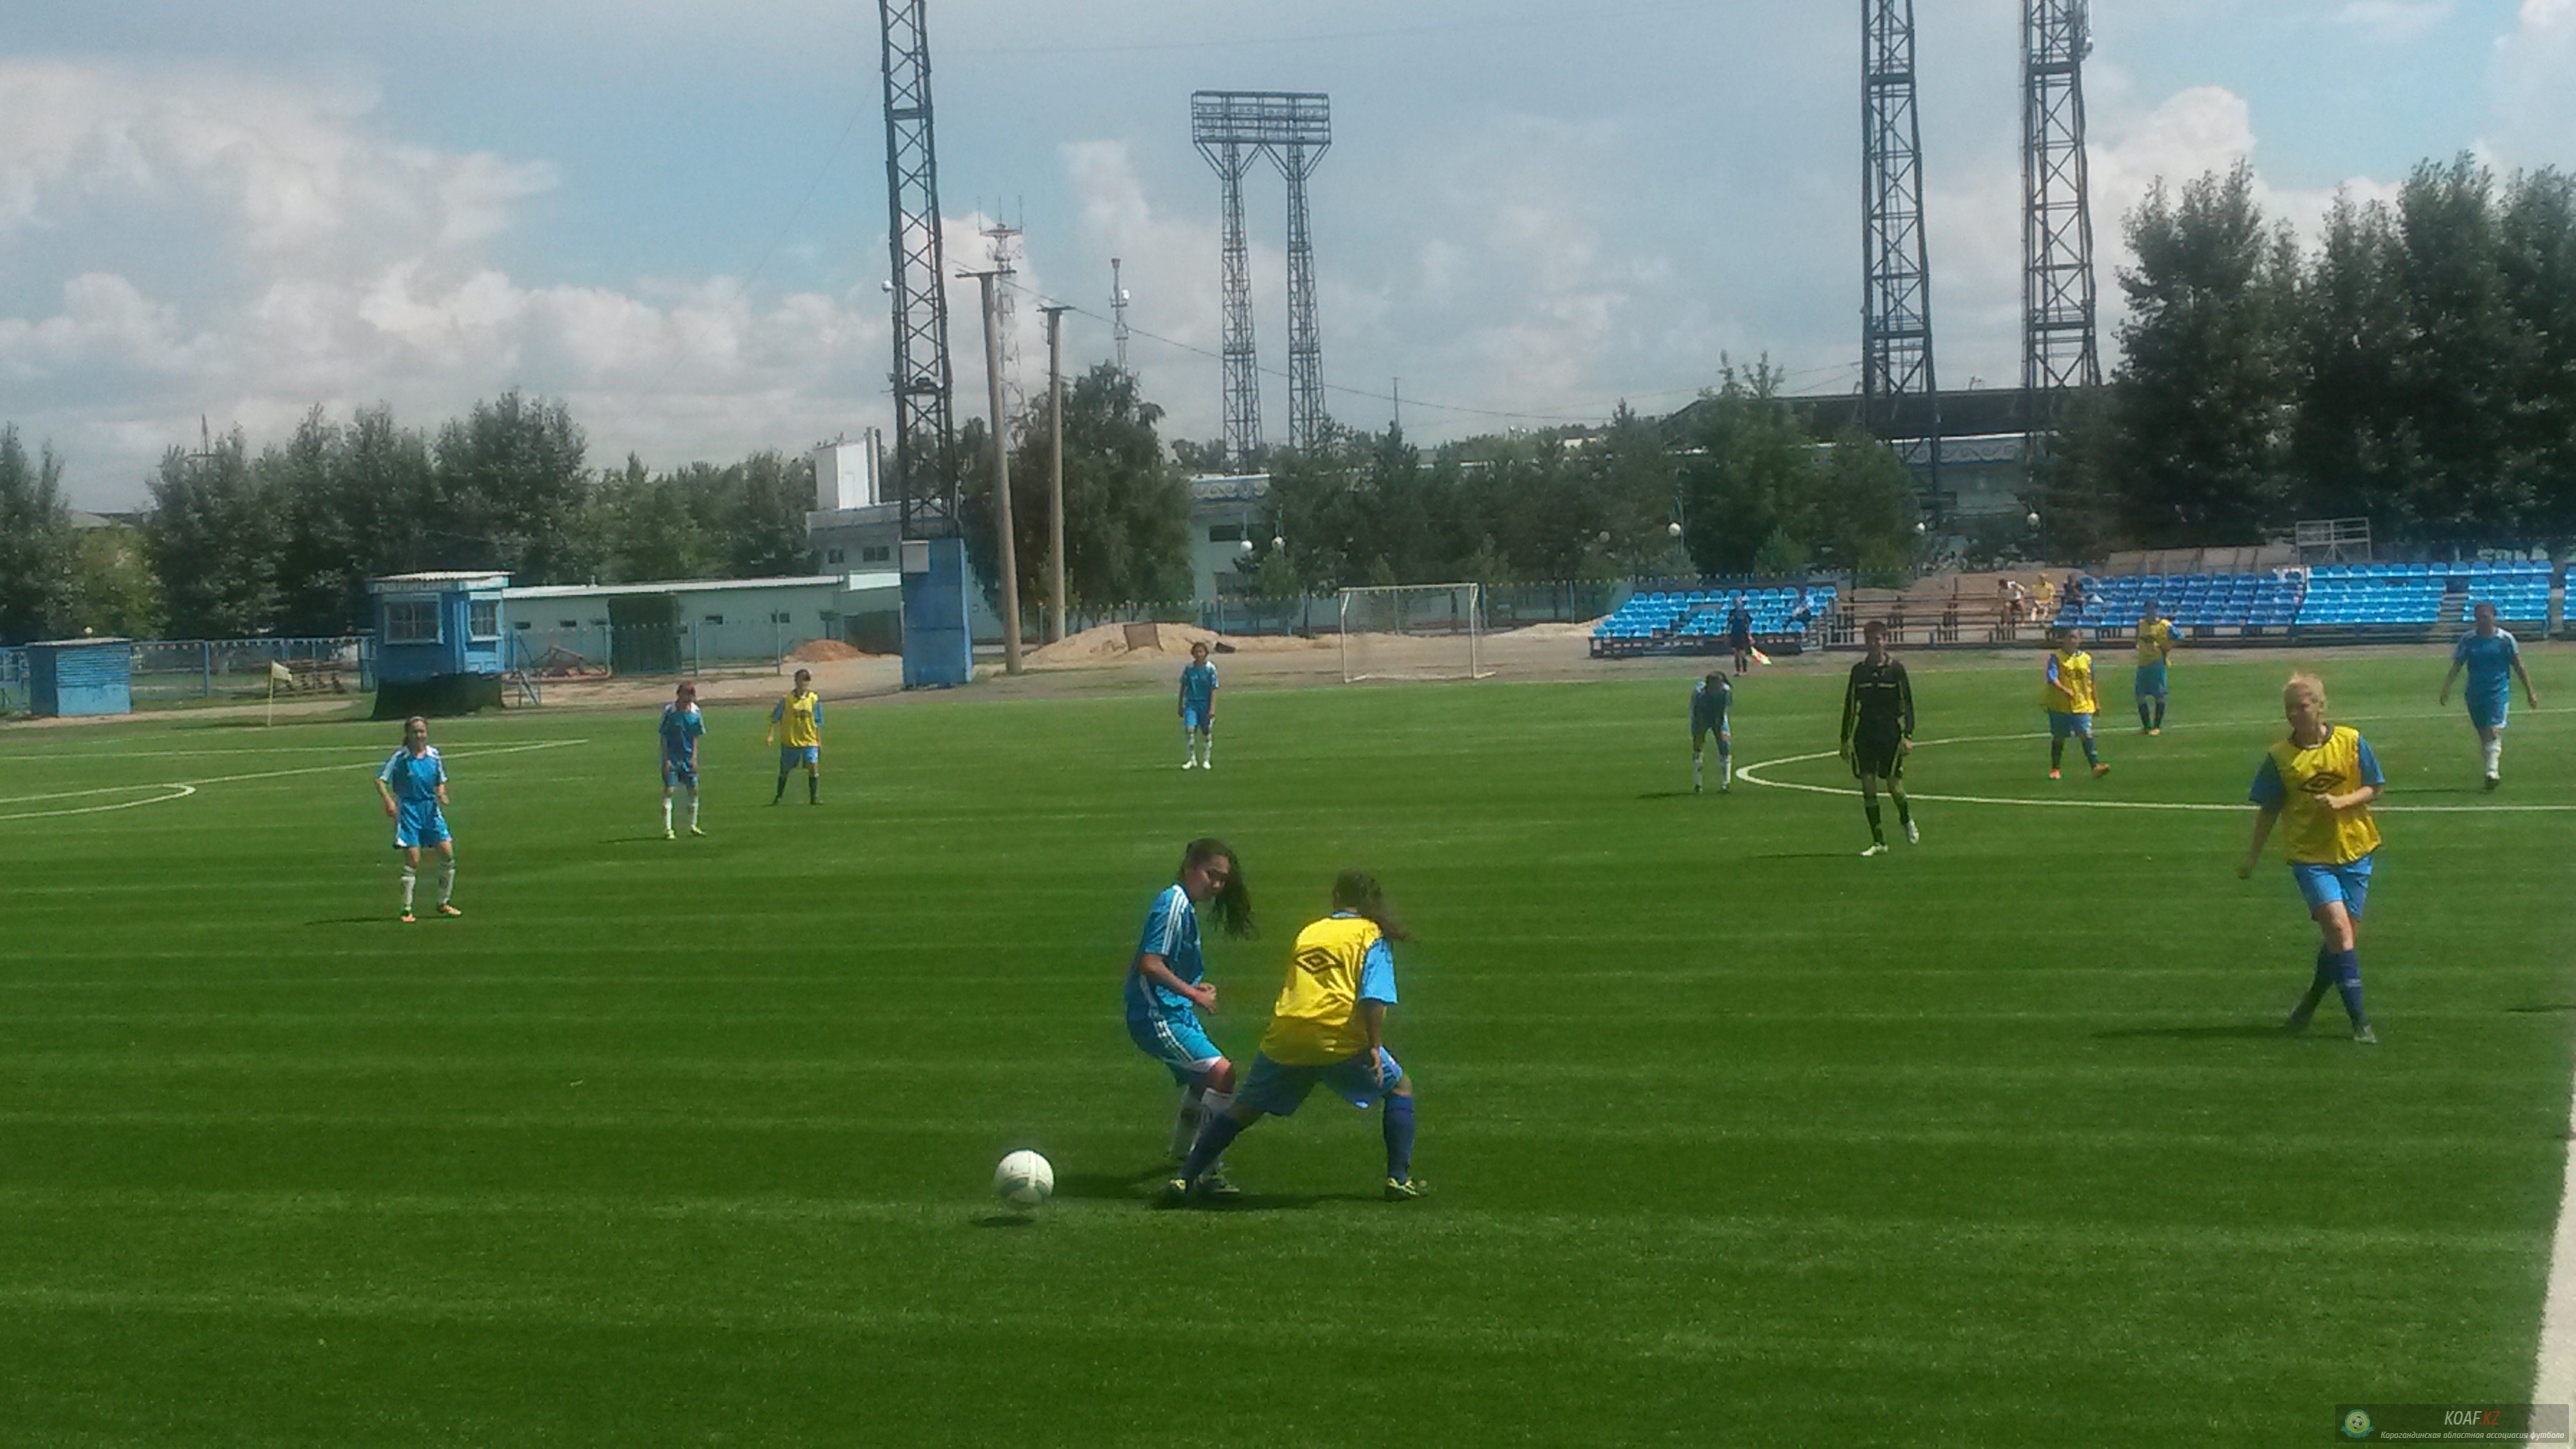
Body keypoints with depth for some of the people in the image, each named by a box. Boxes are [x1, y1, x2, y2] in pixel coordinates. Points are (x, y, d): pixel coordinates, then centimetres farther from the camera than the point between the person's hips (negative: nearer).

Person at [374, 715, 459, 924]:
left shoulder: (434, 754, 5)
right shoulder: (400, 756, -8)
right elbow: (380, 779, -8)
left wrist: (441, 794, -4)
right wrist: (388, 800, -22)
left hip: (431, 809, 4)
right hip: (408, 810, -4)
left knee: (448, 854, -1)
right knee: (412, 861, -7)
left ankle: (444, 903, 15)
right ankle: (407, 910, 2)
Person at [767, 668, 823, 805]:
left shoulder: (814, 699, 1)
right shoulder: (787, 699, -6)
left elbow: (818, 723, 9)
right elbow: (775, 718, 1)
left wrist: (819, 741, 10)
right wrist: (771, 735, -7)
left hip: (810, 741, 1)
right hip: (790, 741, -1)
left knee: (813, 767, -12)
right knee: (785, 770, 10)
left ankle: (814, 797, -3)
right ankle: (779, 796, 25)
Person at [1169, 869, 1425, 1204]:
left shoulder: (1308, 933, 21)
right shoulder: (1371, 935, 6)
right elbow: (1372, 998, -7)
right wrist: (1374, 1047, -7)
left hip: (1284, 1038, 4)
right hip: (1340, 1040, -4)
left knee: (1244, 1108, 17)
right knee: (1399, 1087, 19)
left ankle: (1185, 1179, 11)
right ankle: (1399, 1179, 11)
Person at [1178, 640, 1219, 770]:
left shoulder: (1210, 669, -5)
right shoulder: (1189, 668, 1)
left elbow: (1214, 690, -6)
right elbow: (1183, 687, 10)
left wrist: (1212, 709, -12)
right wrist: (1180, 706, 12)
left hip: (1205, 704, -1)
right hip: (1191, 703, 1)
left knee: (1207, 732, 6)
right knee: (1189, 729, -14)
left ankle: (1206, 760, 20)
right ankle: (1192, 759, -3)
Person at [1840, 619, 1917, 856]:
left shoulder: (1895, 669, 0)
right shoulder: (1859, 671, 8)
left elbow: (1907, 704, 1)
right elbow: (1850, 706, 13)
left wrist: (1907, 735, -9)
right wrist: (1845, 739, 10)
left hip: (1890, 732, -3)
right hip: (1864, 734, 3)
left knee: (1894, 784, -6)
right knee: (1868, 786, -2)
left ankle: (1907, 821, 26)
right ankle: (1879, 842, 4)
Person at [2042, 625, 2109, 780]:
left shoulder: (2086, 658, 8)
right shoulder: (2056, 657, -5)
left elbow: (2091, 682, 17)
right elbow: (2052, 678, -19)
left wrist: (2096, 702, 20)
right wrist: (2065, 690, -35)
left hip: (2083, 705, 2)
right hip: (2060, 705, -2)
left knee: (2087, 735, -13)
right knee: (2059, 738, 10)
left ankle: (2096, 766, -22)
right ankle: (2054, 769, 24)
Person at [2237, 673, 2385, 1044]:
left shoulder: (2351, 742, -2)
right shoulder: (2280, 757, -2)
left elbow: (2374, 788, 2)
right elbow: (2269, 811, 6)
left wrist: (2342, 801, -16)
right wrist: (2253, 856, 5)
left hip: (2354, 850, 2)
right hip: (2309, 856, -2)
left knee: (2345, 936, 8)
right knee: (2339, 928, -17)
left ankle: (2309, 1005, 30)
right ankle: (2360, 1022, -15)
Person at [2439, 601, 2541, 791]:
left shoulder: (2505, 639, -1)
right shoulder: (2468, 639, 4)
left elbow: (2518, 667, 5)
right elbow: (2456, 667, 5)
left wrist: (2530, 693, 6)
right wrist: (2446, 688, -7)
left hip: (2499, 692, -3)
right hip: (2475, 694, 3)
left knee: (2494, 732, -18)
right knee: (2483, 735, 9)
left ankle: (2493, 772, -28)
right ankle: (2494, 770, 22)